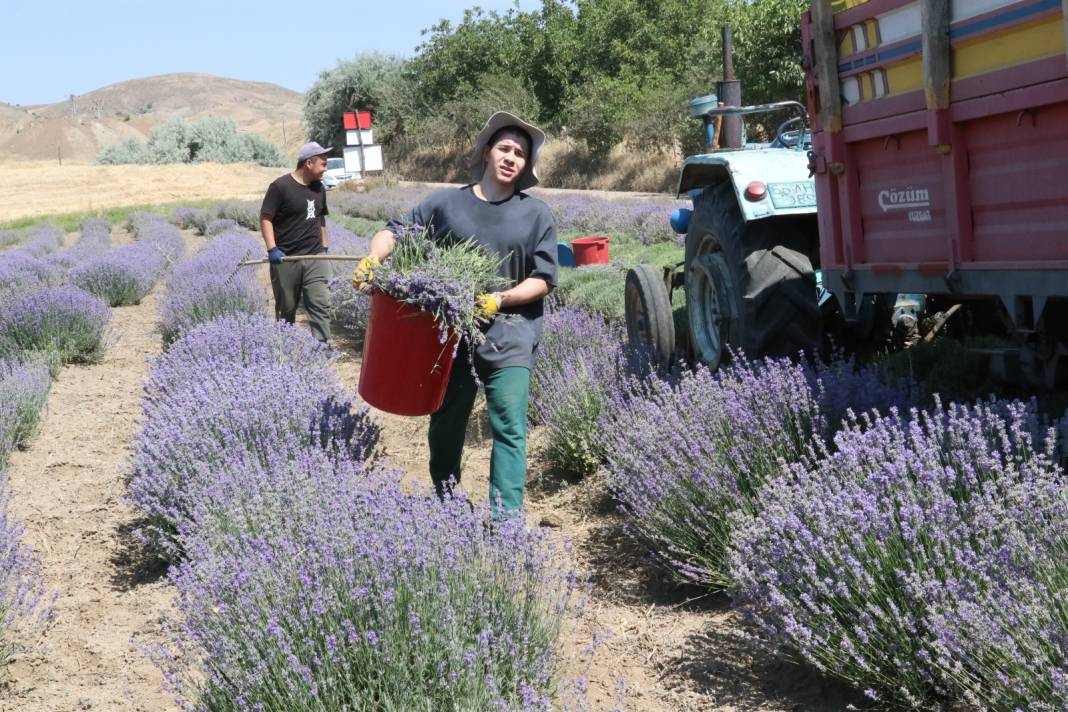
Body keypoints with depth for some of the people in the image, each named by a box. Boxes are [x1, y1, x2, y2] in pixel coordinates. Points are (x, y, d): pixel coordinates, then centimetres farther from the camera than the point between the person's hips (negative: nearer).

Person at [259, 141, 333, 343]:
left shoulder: (318, 188, 11)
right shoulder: (281, 186, -10)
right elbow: (265, 218, -11)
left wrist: (325, 246, 17)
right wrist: (272, 248, -19)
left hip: (315, 258, 5)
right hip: (286, 259, -4)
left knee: (321, 304, -7)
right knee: (286, 308, 9)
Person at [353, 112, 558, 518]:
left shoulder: (537, 215, 2)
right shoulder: (446, 203, 3)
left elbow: (544, 279, -1)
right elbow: (396, 231, 9)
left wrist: (500, 300, -16)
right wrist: (373, 259, -11)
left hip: (510, 335, -2)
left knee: (509, 427, -9)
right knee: (446, 422, 15)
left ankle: (506, 520, -6)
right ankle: (444, 503, 35)